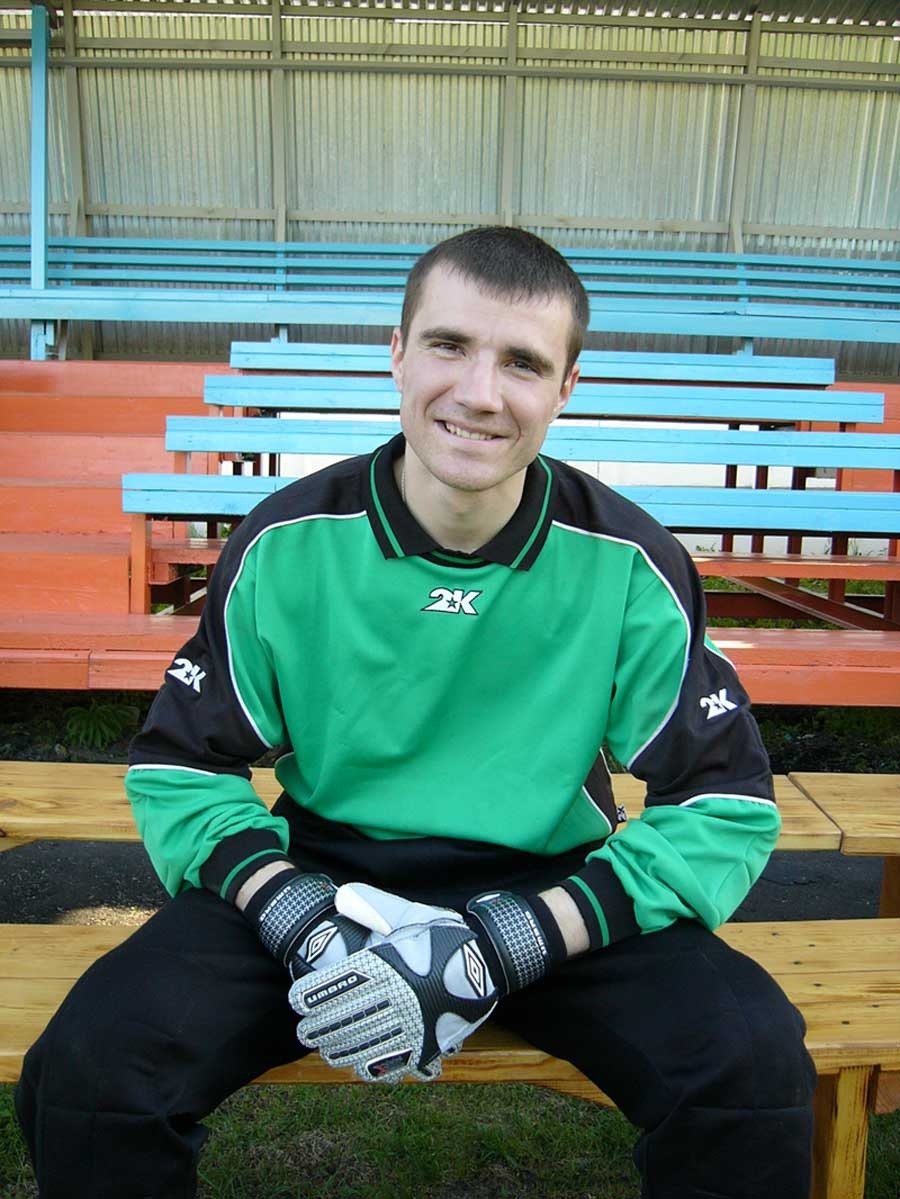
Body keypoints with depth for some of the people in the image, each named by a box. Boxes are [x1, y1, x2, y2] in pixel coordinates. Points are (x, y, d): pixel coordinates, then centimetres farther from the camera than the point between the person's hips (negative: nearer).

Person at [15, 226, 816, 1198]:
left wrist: (499, 946, -21)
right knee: (89, 1066, -22)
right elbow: (178, 769, -1)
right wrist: (300, 918, -21)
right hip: (319, 875, 1)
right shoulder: (285, 544, -8)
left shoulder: (629, 564, -10)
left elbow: (728, 809, -9)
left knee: (753, 1069, -24)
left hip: (553, 889, 1)